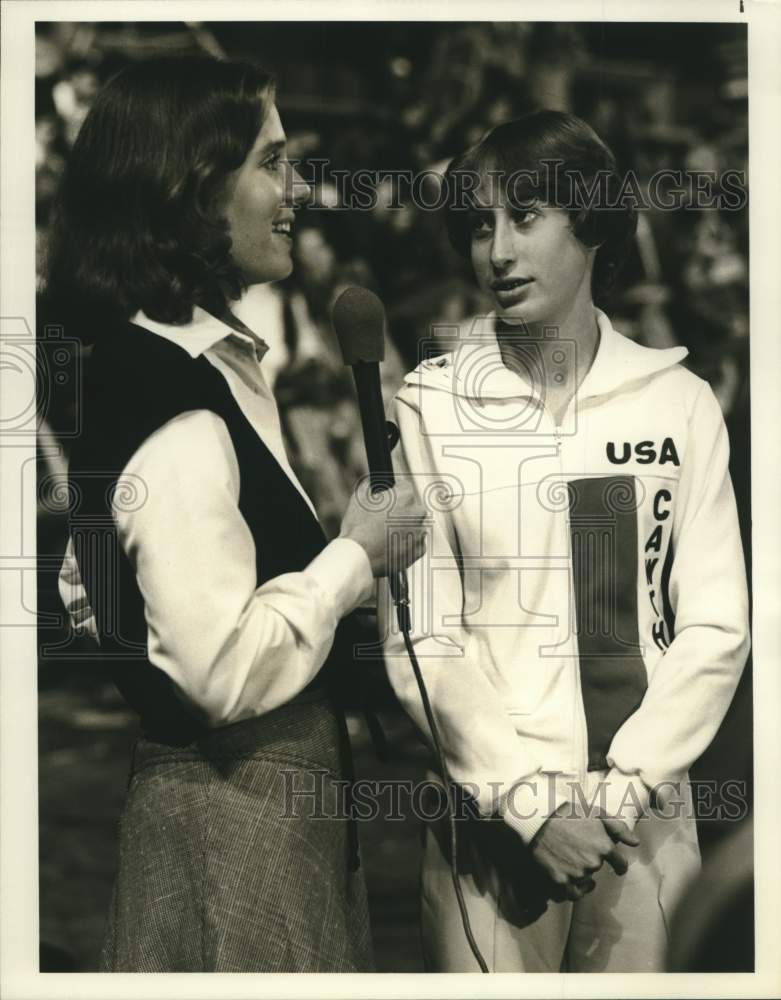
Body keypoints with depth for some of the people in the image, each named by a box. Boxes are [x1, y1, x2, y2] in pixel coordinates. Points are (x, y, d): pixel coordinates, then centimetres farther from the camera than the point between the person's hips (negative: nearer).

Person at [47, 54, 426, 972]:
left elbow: (92, 586, 18)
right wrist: (355, 556, -15)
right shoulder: (175, 405, -24)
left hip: (258, 791, 10)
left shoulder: (201, 363, 8)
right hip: (240, 817, -10)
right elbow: (228, 669, -28)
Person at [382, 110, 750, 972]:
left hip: (645, 813, 1)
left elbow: (714, 626, -1)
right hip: (492, 815, -1)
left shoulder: (677, 401, 1)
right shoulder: (432, 405, -3)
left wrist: (622, 788, -11)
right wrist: (528, 797, -13)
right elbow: (421, 641, -5)